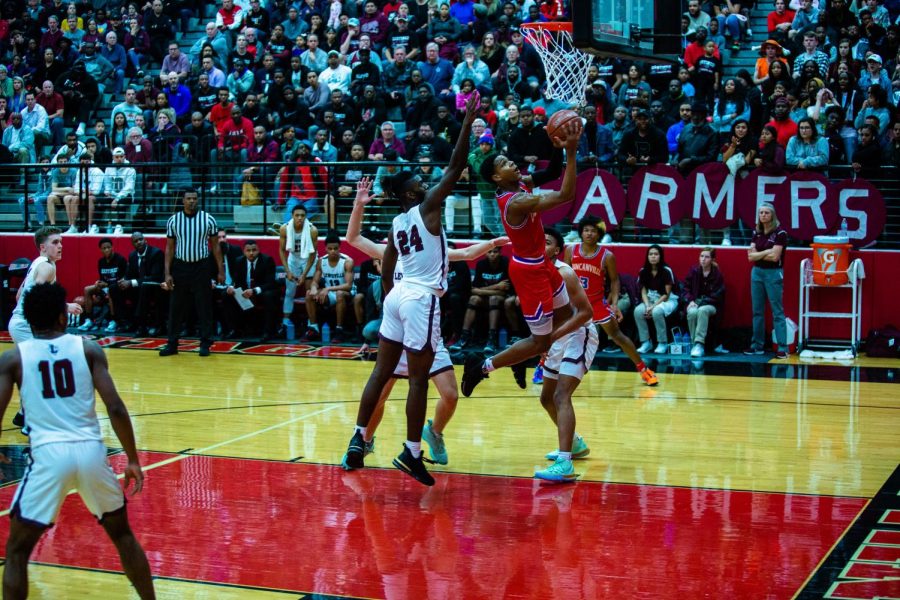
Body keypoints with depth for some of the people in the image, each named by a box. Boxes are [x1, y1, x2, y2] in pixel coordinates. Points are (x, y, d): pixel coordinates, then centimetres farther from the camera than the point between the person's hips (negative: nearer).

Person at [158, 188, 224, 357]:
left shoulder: (208, 219, -2)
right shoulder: (173, 220, 1)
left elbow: (215, 246, 4)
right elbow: (169, 248, 5)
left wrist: (221, 271, -1)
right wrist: (167, 274, -2)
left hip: (201, 267, -1)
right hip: (180, 267, 1)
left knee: (204, 307, 1)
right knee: (176, 308, 5)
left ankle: (205, 343, 9)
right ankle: (172, 344, 12)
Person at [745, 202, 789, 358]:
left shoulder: (780, 233, -8)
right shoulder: (757, 233, 9)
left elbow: (775, 256, -16)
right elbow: (751, 256, 1)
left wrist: (758, 254, -5)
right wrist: (766, 252, -11)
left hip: (773, 274, -6)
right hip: (757, 273, 6)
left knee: (777, 312, -6)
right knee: (757, 311, 9)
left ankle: (782, 348, -6)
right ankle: (757, 346, 16)